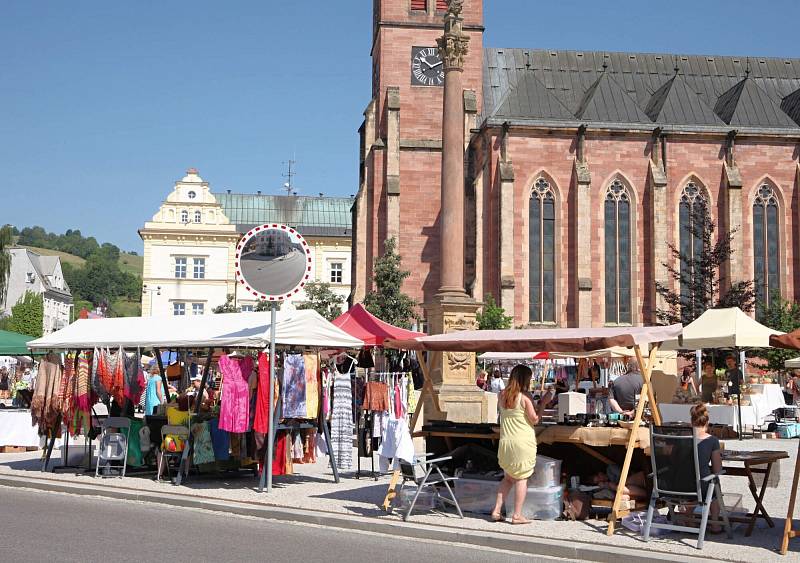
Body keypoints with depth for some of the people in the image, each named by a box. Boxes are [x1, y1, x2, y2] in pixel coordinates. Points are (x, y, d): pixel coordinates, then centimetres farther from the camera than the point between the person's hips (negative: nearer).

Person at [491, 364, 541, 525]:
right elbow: (534, 420, -9)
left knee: (508, 478, 17)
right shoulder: (524, 397, -13)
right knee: (521, 478, 4)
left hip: (505, 441, 5)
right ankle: (517, 515, 4)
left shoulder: (502, 395, 4)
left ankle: (497, 510, 11)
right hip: (523, 442, -5)